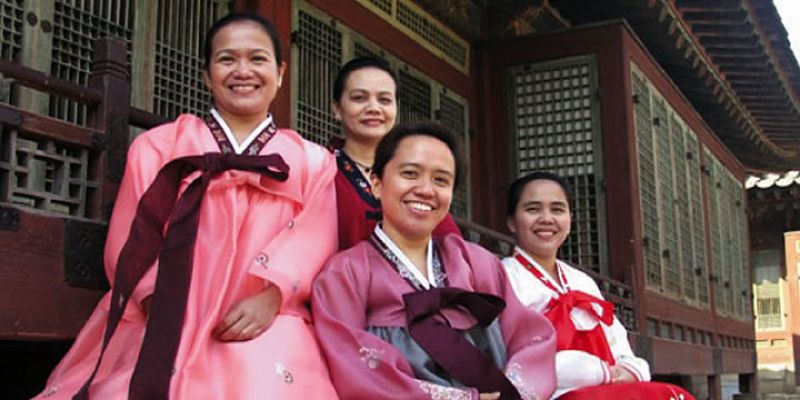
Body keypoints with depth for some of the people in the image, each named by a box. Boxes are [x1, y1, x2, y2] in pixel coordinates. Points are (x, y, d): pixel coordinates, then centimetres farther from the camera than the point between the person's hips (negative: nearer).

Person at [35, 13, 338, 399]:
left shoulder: (312, 160, 18)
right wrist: (158, 302, -10)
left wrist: (272, 296, -15)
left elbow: (315, 241, 4)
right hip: (162, 327, 1)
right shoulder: (158, 146, 18)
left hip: (264, 328, 0)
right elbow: (129, 241, 9)